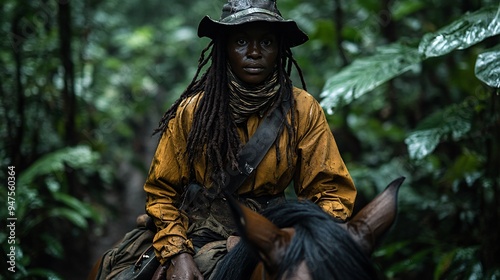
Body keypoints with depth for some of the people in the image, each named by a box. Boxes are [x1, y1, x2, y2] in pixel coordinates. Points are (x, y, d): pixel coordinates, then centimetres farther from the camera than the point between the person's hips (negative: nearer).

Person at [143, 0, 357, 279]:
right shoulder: (192, 110, -3)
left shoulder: (303, 110, -2)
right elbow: (162, 191, 3)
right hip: (203, 233, -1)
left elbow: (330, 190, -1)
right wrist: (177, 253, -11)